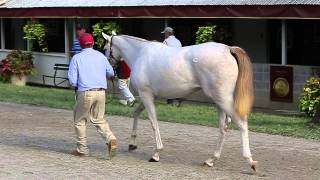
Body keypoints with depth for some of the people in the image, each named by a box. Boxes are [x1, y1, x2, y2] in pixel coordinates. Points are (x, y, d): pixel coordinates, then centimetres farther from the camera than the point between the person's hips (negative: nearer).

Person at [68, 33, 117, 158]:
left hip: (85, 93, -3)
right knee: (99, 119, 15)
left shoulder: (77, 58, -3)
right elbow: (111, 73, 16)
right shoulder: (101, 56, 7)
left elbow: (72, 80, -7)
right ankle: (110, 138, -9)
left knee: (80, 120, 13)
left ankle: (82, 149, 16)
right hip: (101, 92, 4)